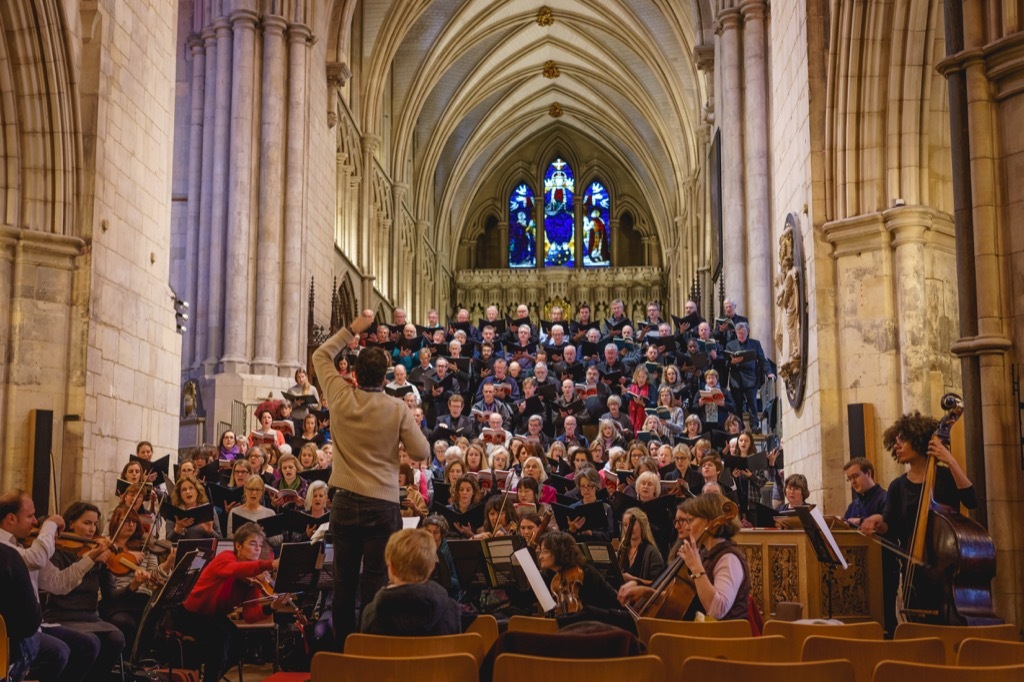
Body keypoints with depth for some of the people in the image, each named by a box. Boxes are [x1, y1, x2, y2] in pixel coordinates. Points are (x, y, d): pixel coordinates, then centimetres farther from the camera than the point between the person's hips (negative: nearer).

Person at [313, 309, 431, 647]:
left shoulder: (341, 398, -2)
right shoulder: (398, 409, -9)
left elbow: (320, 356, 13)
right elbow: (422, 453, -5)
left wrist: (352, 329, 16)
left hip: (345, 502, 3)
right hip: (383, 505, -3)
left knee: (344, 580, 10)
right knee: (376, 582, 0)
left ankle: (342, 648, 17)